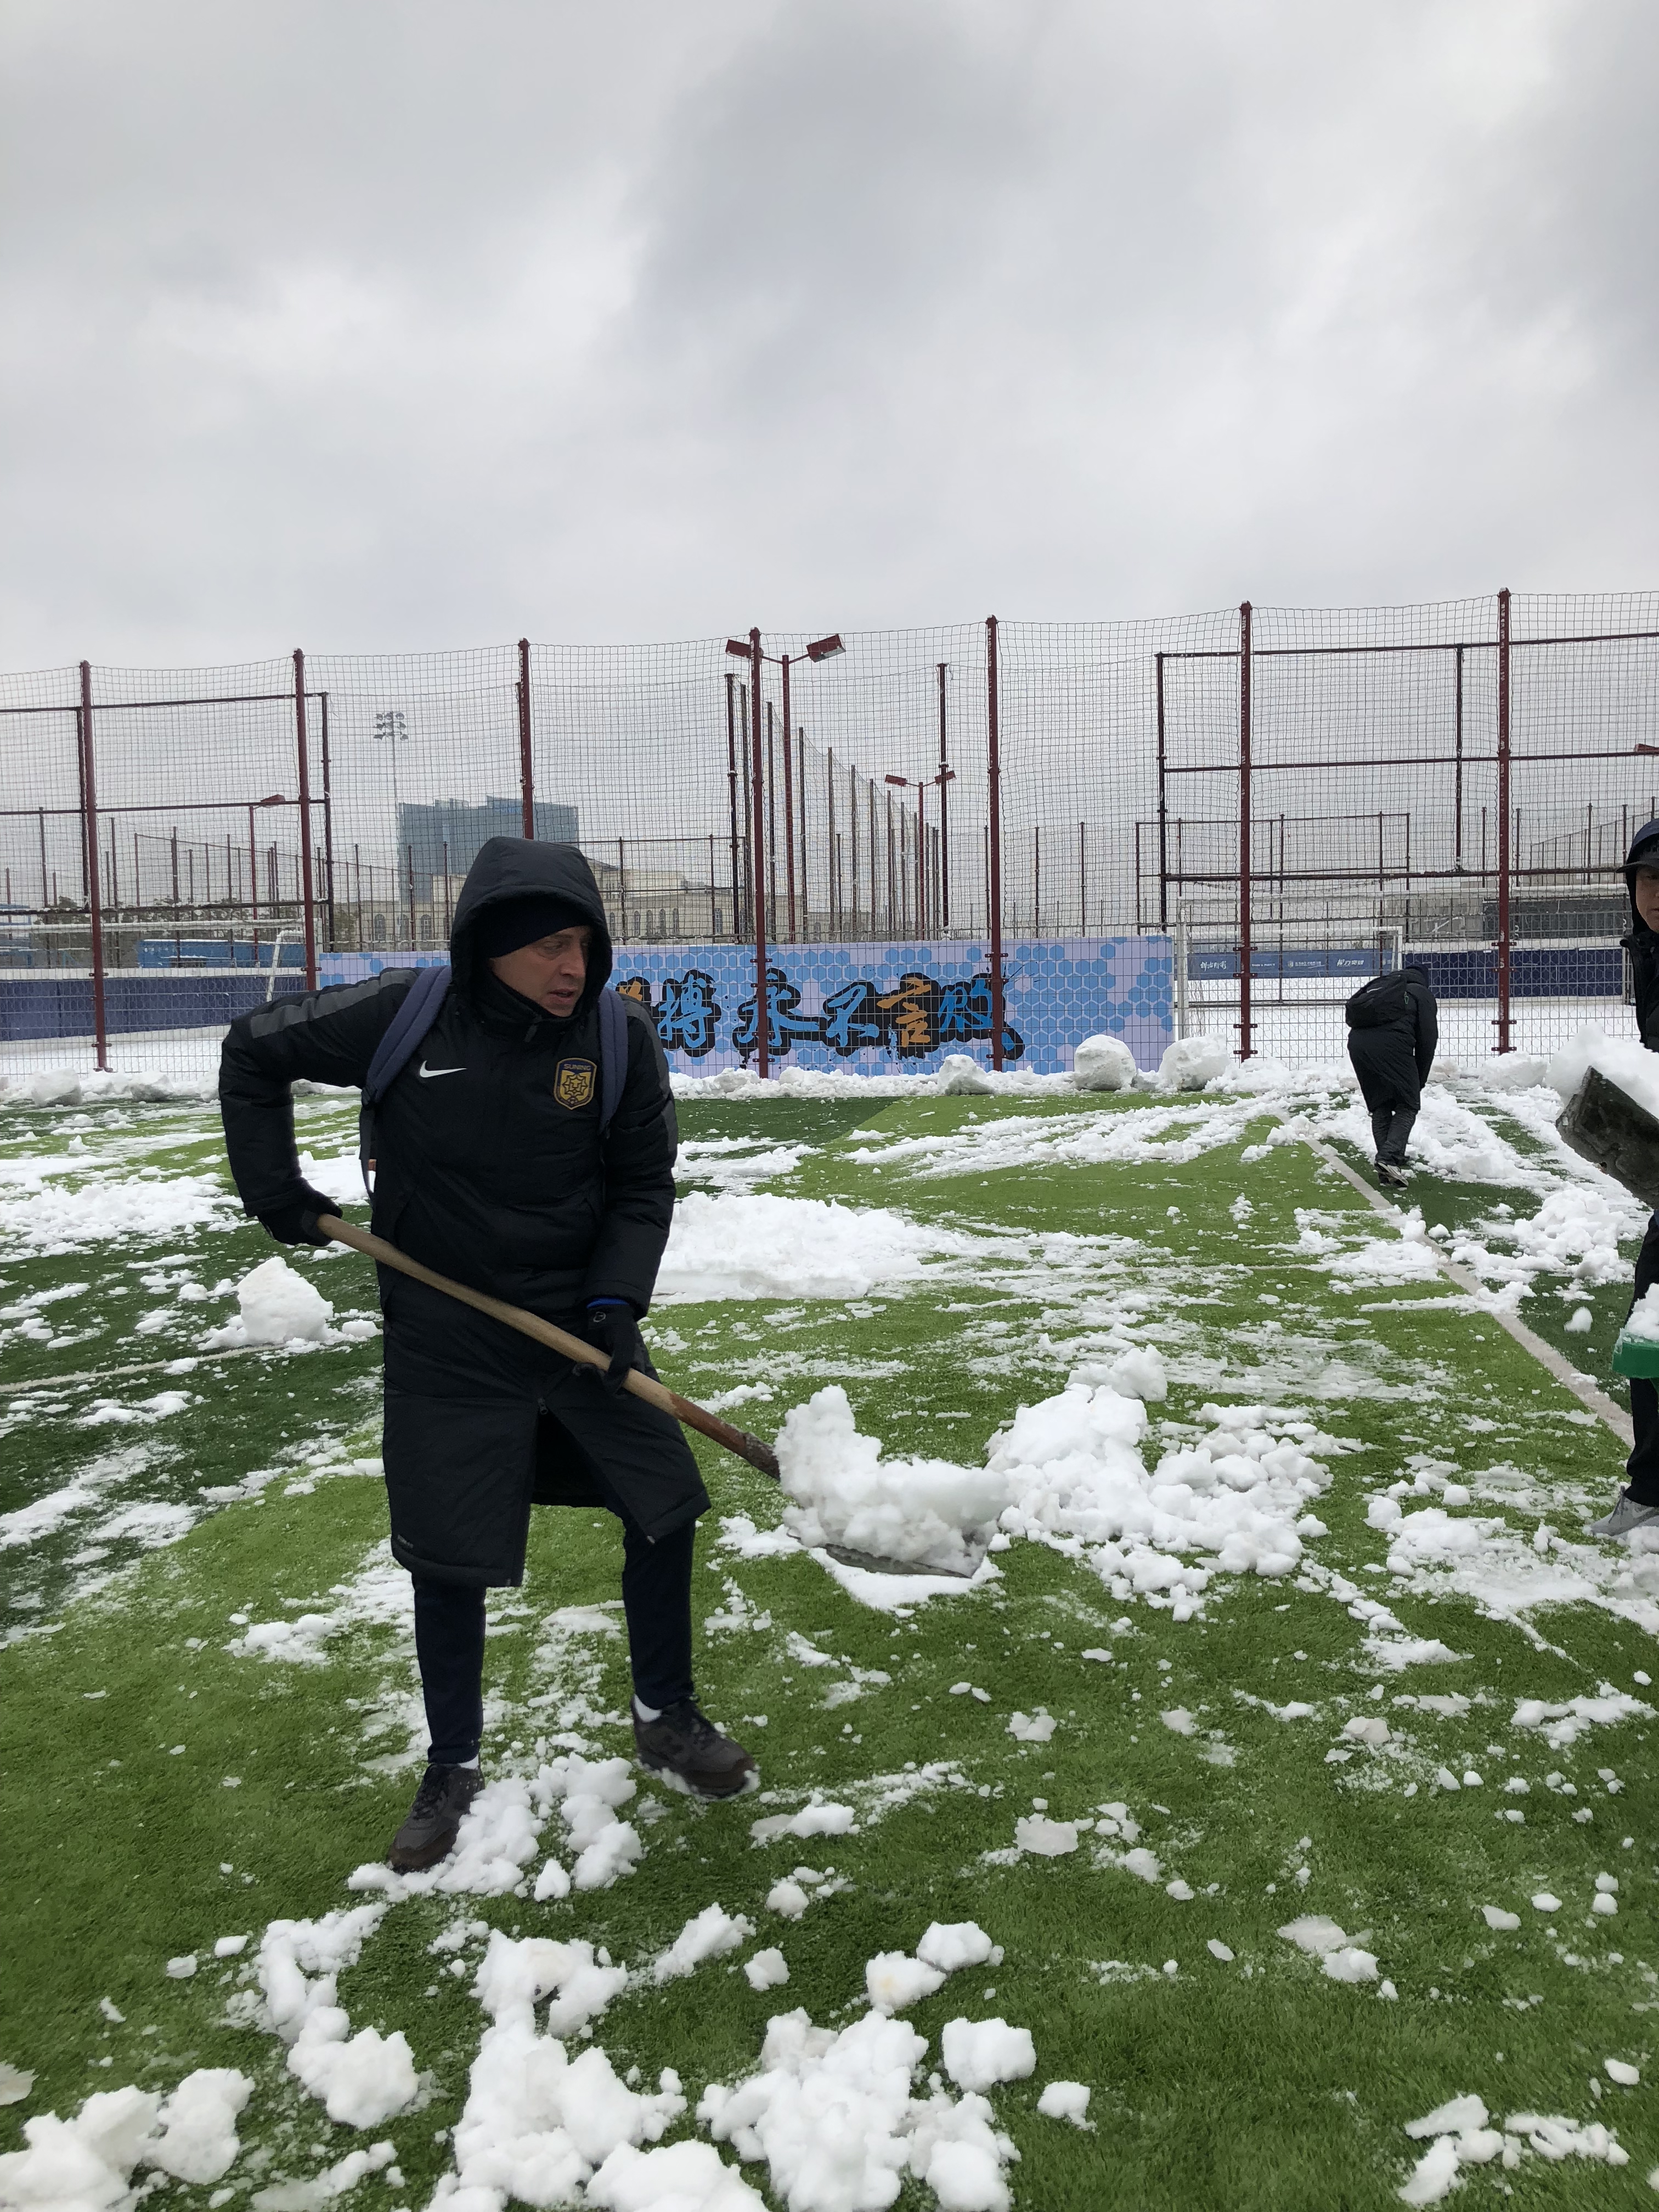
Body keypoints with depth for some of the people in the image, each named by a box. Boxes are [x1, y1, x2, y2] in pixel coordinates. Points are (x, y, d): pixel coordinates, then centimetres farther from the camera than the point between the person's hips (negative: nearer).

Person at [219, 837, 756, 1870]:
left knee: (665, 1507, 4)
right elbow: (256, 1053, 0)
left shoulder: (621, 1038, -12)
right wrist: (278, 1193, -1)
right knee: (449, 1560, 5)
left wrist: (617, 1300, -15)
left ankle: (667, 1719, 28)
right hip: (447, 1341, -2)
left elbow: (644, 1184, -3)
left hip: (579, 1320, 2)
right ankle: (454, 1771, 28)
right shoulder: (402, 1016, -16)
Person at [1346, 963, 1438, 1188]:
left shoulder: (1380, 986, 36)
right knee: (1408, 1105, 8)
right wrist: (1420, 1080, 20)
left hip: (1357, 1041, 5)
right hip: (1392, 1043, -5)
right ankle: (1390, 1159, -10)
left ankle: (1388, 1171, 13)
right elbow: (1428, 1038, 12)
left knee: (1380, 1107, 16)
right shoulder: (1422, 993, 22)